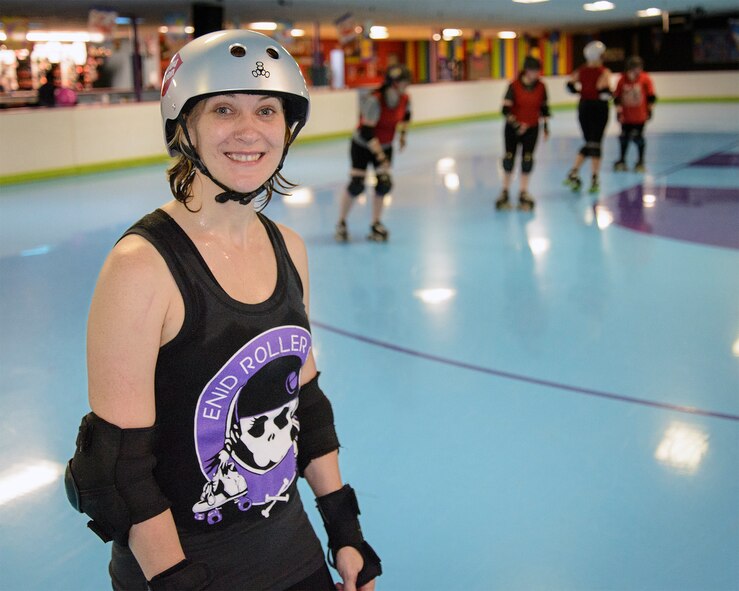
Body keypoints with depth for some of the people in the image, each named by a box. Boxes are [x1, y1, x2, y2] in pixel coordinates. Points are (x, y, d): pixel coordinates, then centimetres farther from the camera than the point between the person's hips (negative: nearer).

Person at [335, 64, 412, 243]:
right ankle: (341, 224, 10)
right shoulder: (374, 100, -31)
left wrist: (402, 134, 7)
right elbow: (366, 132, -31)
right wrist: (379, 155, -32)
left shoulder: (405, 99, -11)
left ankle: (376, 225, 13)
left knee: (384, 184, -4)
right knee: (356, 185, -9)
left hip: (385, 146, 5)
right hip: (362, 146, -5)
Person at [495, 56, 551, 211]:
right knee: (509, 158, 4)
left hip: (532, 128, 2)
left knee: (527, 159, 0)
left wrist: (546, 126, 8)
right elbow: (505, 110, -17)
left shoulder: (541, 87, -5)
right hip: (513, 128, -2)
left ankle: (523, 193, 11)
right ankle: (505, 192, 17)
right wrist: (516, 125, -22)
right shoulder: (514, 86, -16)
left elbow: (544, 108, 7)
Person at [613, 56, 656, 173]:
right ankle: (622, 160, 27)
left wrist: (649, 110, -3)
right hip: (626, 116, 2)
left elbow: (651, 96, -2)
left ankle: (641, 161, 14)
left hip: (640, 116, -2)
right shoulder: (622, 79, -4)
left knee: (638, 137, -2)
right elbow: (617, 97, 1)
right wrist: (618, 110, -2)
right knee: (624, 137, 10)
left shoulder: (645, 79, -7)